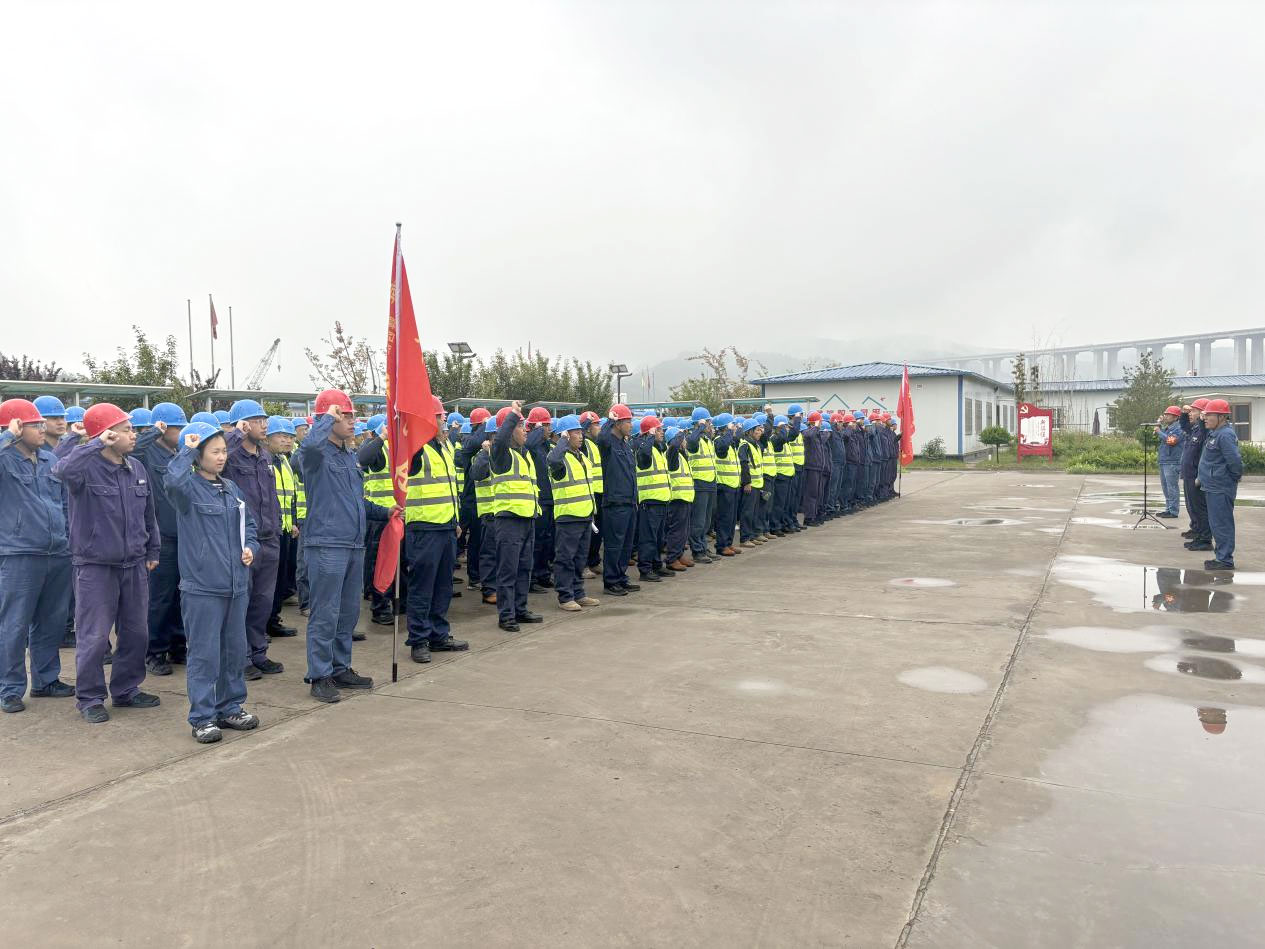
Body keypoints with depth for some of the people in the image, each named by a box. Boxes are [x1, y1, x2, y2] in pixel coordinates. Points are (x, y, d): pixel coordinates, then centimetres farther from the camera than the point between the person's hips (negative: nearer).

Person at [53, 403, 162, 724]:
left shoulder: (137, 468, 7)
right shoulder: (86, 466, -11)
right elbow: (63, 470, -37)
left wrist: (153, 550, 15)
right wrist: (96, 443, -33)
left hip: (134, 564, 6)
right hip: (95, 566, -6)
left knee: (136, 632, 13)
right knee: (94, 636, 1)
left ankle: (126, 690, 28)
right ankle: (89, 698, 16)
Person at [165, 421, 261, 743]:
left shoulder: (232, 489, 12)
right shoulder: (188, 486, -9)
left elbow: (249, 523, 22)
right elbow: (173, 479, -34)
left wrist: (251, 547, 4)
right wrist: (187, 451, -19)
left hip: (236, 585, 7)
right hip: (202, 587, -6)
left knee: (235, 650, 15)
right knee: (204, 653, 0)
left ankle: (230, 707, 28)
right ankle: (202, 717, 11)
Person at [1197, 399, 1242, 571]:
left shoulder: (1225, 435, -18)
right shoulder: (1214, 433, 12)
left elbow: (1235, 461, -21)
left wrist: (1234, 478, -8)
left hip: (1220, 490, -10)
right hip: (1213, 487, 10)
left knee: (1221, 524, -4)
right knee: (1216, 524, 16)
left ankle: (1225, 560, 1)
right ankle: (1221, 557, 25)